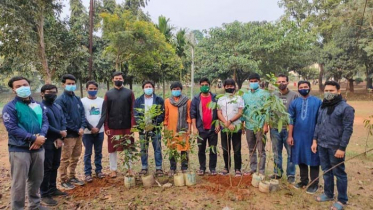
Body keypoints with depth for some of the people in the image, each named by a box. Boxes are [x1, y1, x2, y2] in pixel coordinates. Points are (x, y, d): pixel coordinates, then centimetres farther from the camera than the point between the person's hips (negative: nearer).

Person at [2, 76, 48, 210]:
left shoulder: (38, 105, 11)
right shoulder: (10, 107, -6)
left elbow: (45, 121, 5)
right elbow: (12, 128, -15)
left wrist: (41, 136, -15)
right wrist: (33, 138, -20)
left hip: (38, 148, 5)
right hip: (19, 150, -5)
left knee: (36, 179, 16)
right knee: (19, 182, 1)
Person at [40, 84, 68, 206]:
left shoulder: (58, 107, 13)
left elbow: (63, 122, 9)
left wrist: (60, 138, -5)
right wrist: (59, 133, -12)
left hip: (58, 141, 7)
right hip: (47, 142, -7)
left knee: (55, 166, 16)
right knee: (46, 168, -1)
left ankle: (52, 189, 29)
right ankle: (44, 195, 10)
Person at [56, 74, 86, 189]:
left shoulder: (77, 99, 11)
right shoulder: (60, 100, -10)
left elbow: (82, 114, 9)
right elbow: (64, 119, -14)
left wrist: (82, 127, -7)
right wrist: (76, 130, -13)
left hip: (78, 134, 7)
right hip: (68, 134, -7)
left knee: (75, 157, 16)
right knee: (65, 159, 3)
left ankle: (72, 177, 29)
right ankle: (64, 180, 16)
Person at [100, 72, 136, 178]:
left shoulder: (129, 93, 3)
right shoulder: (108, 94, 4)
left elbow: (132, 110, 0)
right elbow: (105, 112, 1)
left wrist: (133, 125, -7)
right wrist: (106, 127, -5)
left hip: (127, 126, 0)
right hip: (113, 127, 0)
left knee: (129, 148, 10)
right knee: (112, 148, 8)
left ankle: (129, 168, 24)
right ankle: (113, 170, 22)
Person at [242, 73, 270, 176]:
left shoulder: (264, 94, -4)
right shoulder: (245, 94, 9)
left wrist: (266, 125, -14)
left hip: (260, 126, -5)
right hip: (249, 126, 5)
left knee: (261, 150, 3)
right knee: (251, 150, 14)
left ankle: (261, 171, 11)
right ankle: (252, 168, 25)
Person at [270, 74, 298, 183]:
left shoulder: (294, 95, -5)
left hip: (289, 128, -3)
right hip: (275, 128, 3)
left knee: (291, 152, 6)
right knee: (276, 152, 14)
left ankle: (291, 175, 21)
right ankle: (277, 172, 28)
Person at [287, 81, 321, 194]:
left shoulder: (317, 102, -5)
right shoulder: (294, 102, 4)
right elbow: (291, 120, 6)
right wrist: (290, 135, 2)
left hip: (313, 135, -3)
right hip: (298, 135, 3)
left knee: (313, 159, 7)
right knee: (301, 159, 13)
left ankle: (314, 184, 21)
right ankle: (303, 180, 29)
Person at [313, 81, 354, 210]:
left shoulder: (346, 108, -10)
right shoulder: (323, 107, 10)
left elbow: (348, 129, -12)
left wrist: (342, 148, -15)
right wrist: (315, 140, 9)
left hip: (335, 147, -6)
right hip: (322, 146, 6)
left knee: (339, 173, 7)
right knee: (326, 171, 17)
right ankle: (328, 194, 33)